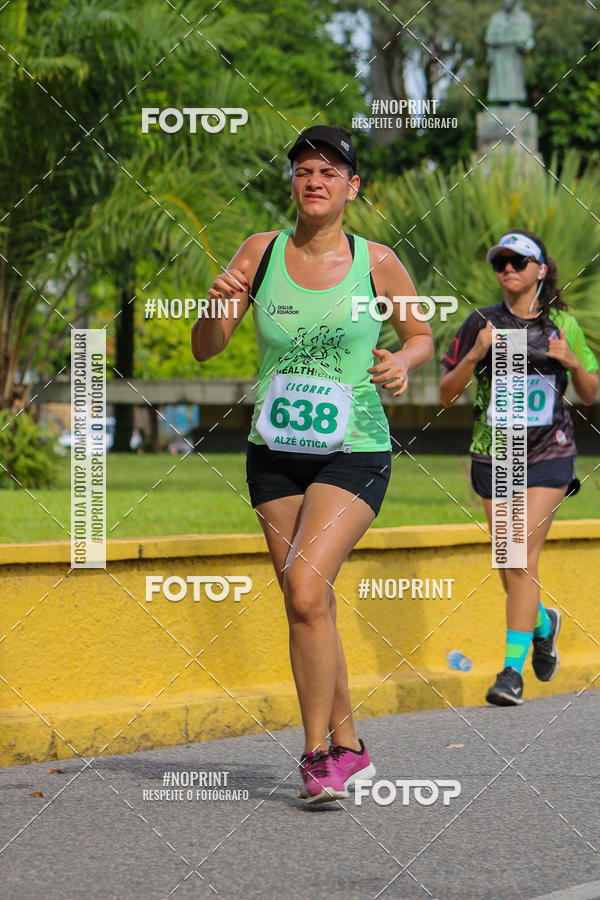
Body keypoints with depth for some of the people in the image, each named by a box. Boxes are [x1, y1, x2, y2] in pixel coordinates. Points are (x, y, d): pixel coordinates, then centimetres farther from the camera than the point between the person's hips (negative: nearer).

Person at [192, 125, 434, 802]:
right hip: (275, 454, 3)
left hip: (354, 453, -3)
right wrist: (219, 304, -19)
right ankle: (348, 749, 19)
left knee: (305, 590, -20)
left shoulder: (377, 262, -5)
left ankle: (318, 752, -9)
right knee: (308, 605, 5)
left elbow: (421, 335, 10)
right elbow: (204, 349, 2)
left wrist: (403, 360, -12)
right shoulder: (261, 252, 0)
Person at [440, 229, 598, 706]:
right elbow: (446, 394, -1)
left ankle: (513, 671, -11)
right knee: (510, 564, 7)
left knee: (523, 559, -13)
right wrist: (475, 355, -18)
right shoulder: (483, 323, -1)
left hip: (549, 456, -2)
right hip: (494, 456, 2)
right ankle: (543, 622, 39)